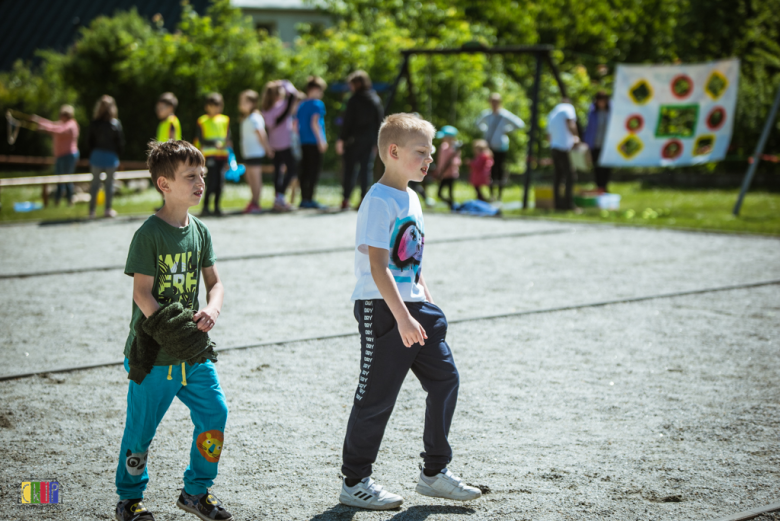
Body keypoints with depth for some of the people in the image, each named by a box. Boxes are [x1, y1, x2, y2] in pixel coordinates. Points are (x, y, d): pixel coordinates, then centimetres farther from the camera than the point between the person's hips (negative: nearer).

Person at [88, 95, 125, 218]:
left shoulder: (94, 124, -4)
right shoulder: (116, 124, -9)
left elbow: (90, 142, 1)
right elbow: (120, 142, -5)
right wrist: (117, 154, 10)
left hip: (96, 156, 2)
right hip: (111, 156, -2)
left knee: (95, 182, 9)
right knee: (109, 183, 9)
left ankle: (92, 210, 11)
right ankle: (108, 209, 13)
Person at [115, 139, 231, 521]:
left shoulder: (199, 231, 5)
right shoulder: (149, 235, -14)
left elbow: (214, 282, 10)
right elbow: (142, 293, -15)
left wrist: (211, 311, -11)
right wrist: (171, 329, -23)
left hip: (193, 351, 6)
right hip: (154, 355, -6)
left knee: (214, 413, 1)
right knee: (141, 428, 5)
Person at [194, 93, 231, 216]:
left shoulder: (225, 120, 12)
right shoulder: (203, 121, 0)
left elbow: (228, 139, 14)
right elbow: (201, 140, -5)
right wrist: (215, 144, -18)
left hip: (222, 155, 4)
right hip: (209, 155, -4)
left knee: (220, 182, 1)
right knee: (212, 182, -13)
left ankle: (217, 206, 11)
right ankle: (205, 206, -4)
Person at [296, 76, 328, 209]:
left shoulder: (301, 105, 14)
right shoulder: (317, 104, -8)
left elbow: (296, 125, 14)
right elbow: (314, 123, -16)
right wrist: (321, 140, -14)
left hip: (303, 143, 7)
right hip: (314, 142, -7)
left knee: (305, 172, 9)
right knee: (314, 171, -4)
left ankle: (304, 199, 9)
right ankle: (309, 199, -7)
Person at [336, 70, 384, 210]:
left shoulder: (354, 100, -9)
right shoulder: (376, 99, 6)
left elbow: (348, 121, -10)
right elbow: (379, 121, 8)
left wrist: (341, 139, -5)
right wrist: (376, 140, 13)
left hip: (354, 139, -4)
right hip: (370, 139, 4)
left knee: (349, 168, 2)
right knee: (367, 168, 6)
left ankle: (346, 200, 0)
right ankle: (364, 197, -1)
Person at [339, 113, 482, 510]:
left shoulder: (411, 198, 12)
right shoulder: (379, 201, -16)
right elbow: (378, 268, -22)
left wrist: (427, 303, 20)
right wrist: (402, 317, -26)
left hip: (411, 305, 9)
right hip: (381, 311, -9)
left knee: (444, 378, 7)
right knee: (376, 395, -2)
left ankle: (435, 473, 18)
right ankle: (354, 483, 11)